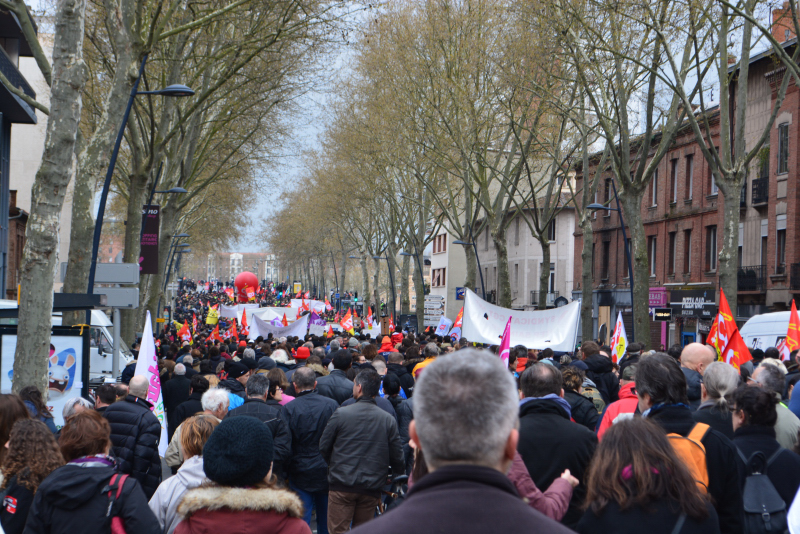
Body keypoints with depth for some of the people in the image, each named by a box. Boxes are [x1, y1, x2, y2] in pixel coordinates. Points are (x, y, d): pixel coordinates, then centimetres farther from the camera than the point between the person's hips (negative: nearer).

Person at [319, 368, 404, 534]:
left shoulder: (341, 414, -7)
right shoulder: (389, 420, -2)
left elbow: (324, 447, 2)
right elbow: (397, 457, 2)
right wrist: (398, 478, 21)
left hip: (342, 485, -2)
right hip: (371, 489, 2)